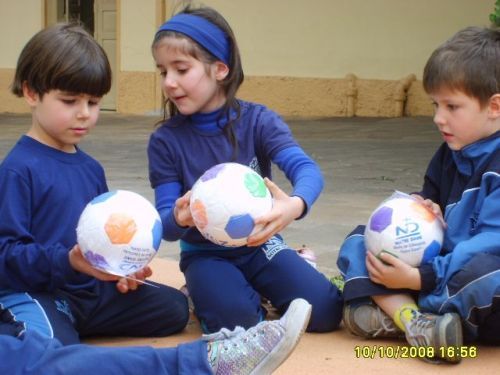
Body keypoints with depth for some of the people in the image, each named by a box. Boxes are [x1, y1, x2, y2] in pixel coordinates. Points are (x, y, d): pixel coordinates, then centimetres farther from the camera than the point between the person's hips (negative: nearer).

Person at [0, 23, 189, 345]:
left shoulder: (91, 168, 11)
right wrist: (68, 261, -32)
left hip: (90, 290, 9)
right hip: (34, 293, -8)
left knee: (174, 307, 11)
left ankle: (76, 323, 12)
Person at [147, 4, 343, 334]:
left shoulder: (258, 121, -10)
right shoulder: (165, 140, -9)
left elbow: (308, 169, -25)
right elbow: (166, 226, -10)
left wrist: (295, 205, -49)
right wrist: (178, 218, -37)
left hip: (258, 244, 1)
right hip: (205, 254, -1)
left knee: (325, 312, -16)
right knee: (236, 322, -30)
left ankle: (260, 288, 12)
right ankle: (206, 292, 4)